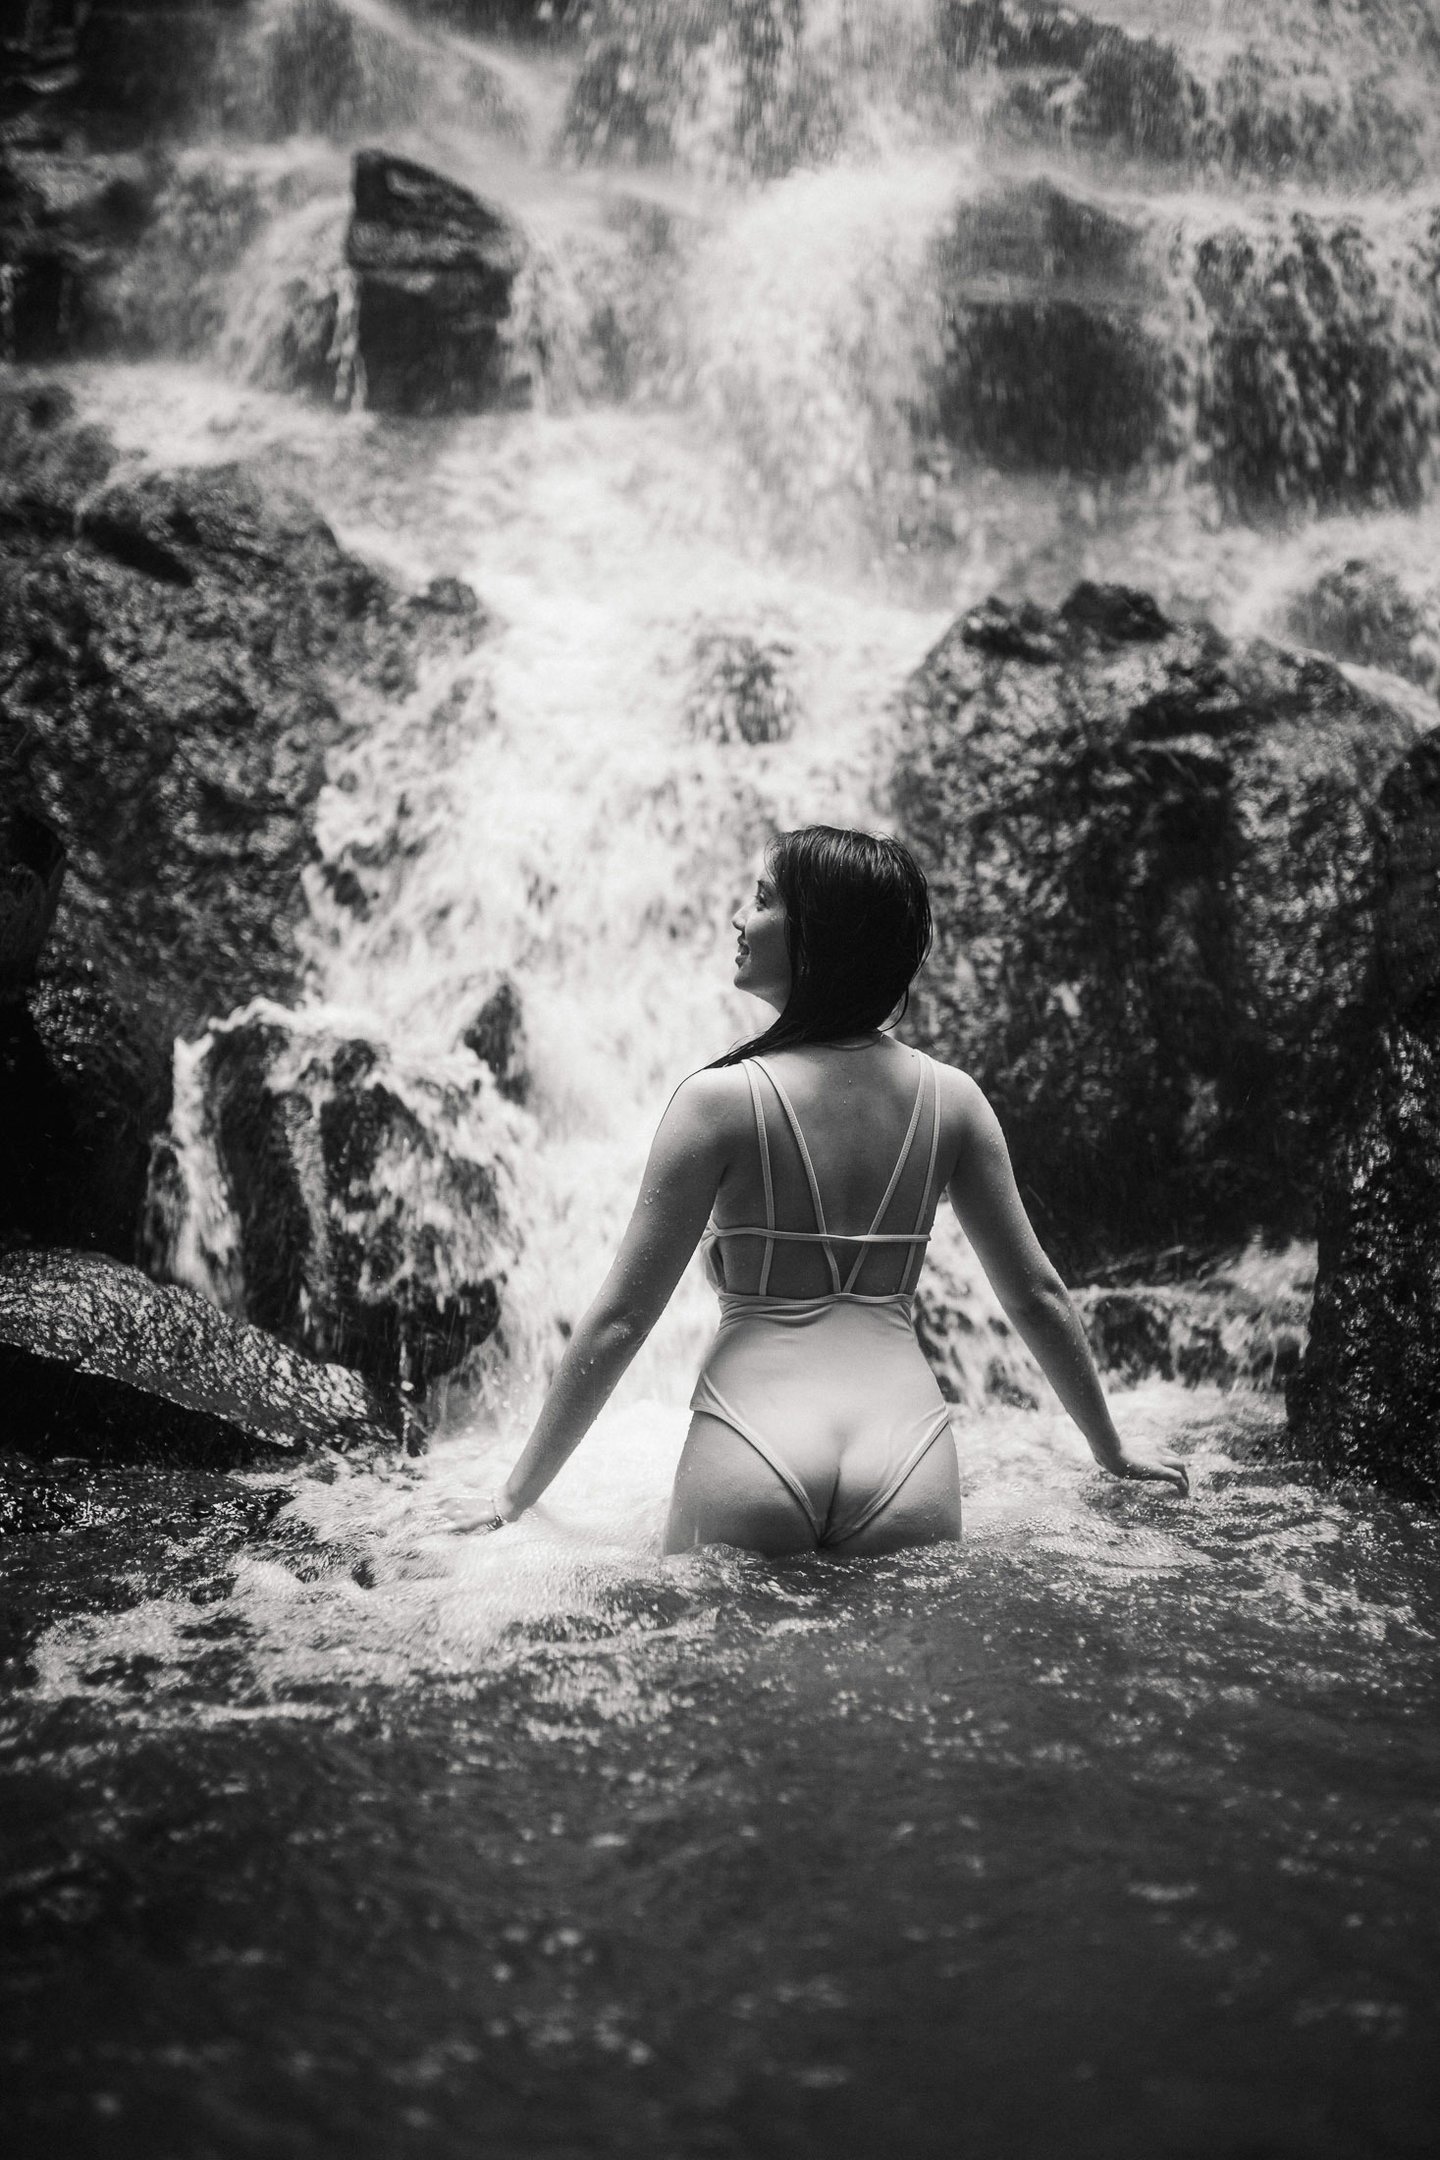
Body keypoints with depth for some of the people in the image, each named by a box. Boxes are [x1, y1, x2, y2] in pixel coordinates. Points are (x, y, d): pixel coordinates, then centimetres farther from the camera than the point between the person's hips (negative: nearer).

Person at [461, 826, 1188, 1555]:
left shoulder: (720, 1098, -5)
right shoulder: (951, 1098, 5)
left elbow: (620, 1319, -3)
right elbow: (1037, 1297, 13)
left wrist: (516, 1494, 6)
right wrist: (1112, 1451, 28)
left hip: (750, 1466, -2)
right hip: (909, 1460, 3)